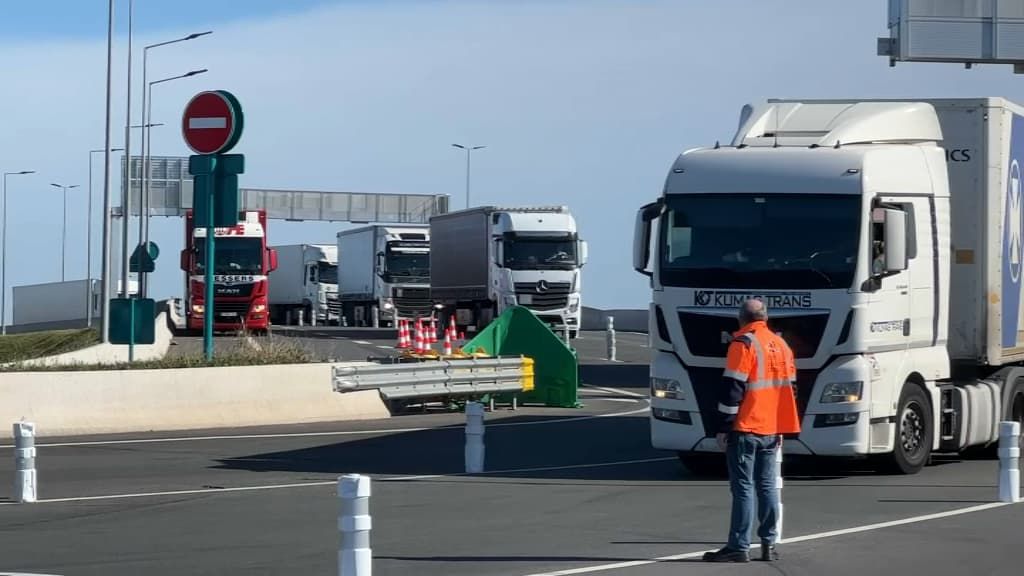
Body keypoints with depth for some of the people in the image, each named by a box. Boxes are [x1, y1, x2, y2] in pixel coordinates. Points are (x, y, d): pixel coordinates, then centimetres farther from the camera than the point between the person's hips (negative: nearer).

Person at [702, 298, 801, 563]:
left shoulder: (743, 345, -11)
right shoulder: (781, 345, 13)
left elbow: (732, 389, -15)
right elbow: (789, 388, 18)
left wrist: (723, 427, -11)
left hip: (745, 429, -7)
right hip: (771, 431, 7)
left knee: (743, 488, -6)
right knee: (767, 487, 11)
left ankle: (739, 547, -7)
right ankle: (768, 544, 12)